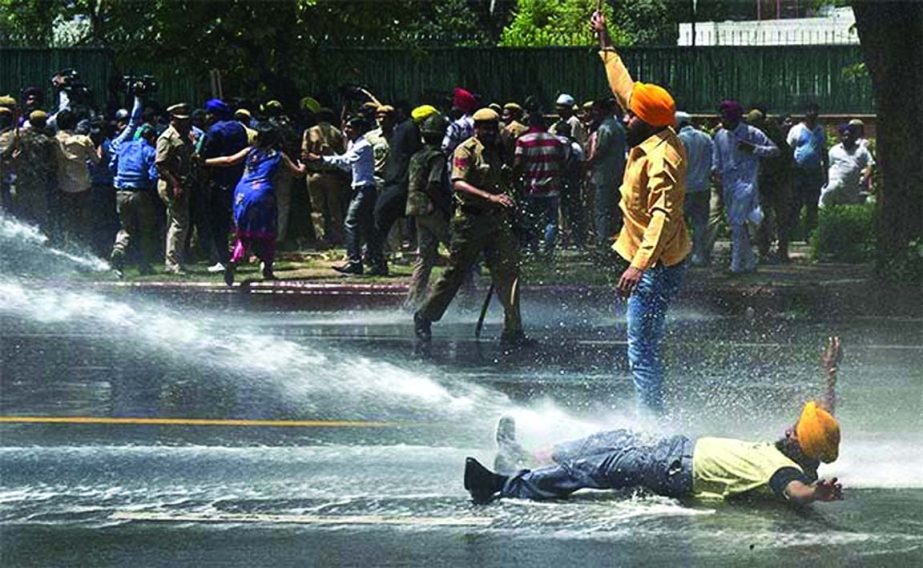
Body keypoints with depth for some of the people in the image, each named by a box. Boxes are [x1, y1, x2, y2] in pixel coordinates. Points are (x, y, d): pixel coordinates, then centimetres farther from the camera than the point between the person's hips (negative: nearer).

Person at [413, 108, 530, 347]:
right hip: (470, 219, -6)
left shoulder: (498, 151, 15)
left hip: (497, 220, 6)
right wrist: (490, 197, -32)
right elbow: (458, 183, -22)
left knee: (508, 274, 0)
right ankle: (424, 317, 16)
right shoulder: (466, 151, -8)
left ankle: (513, 331, 3)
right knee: (455, 273, -1)